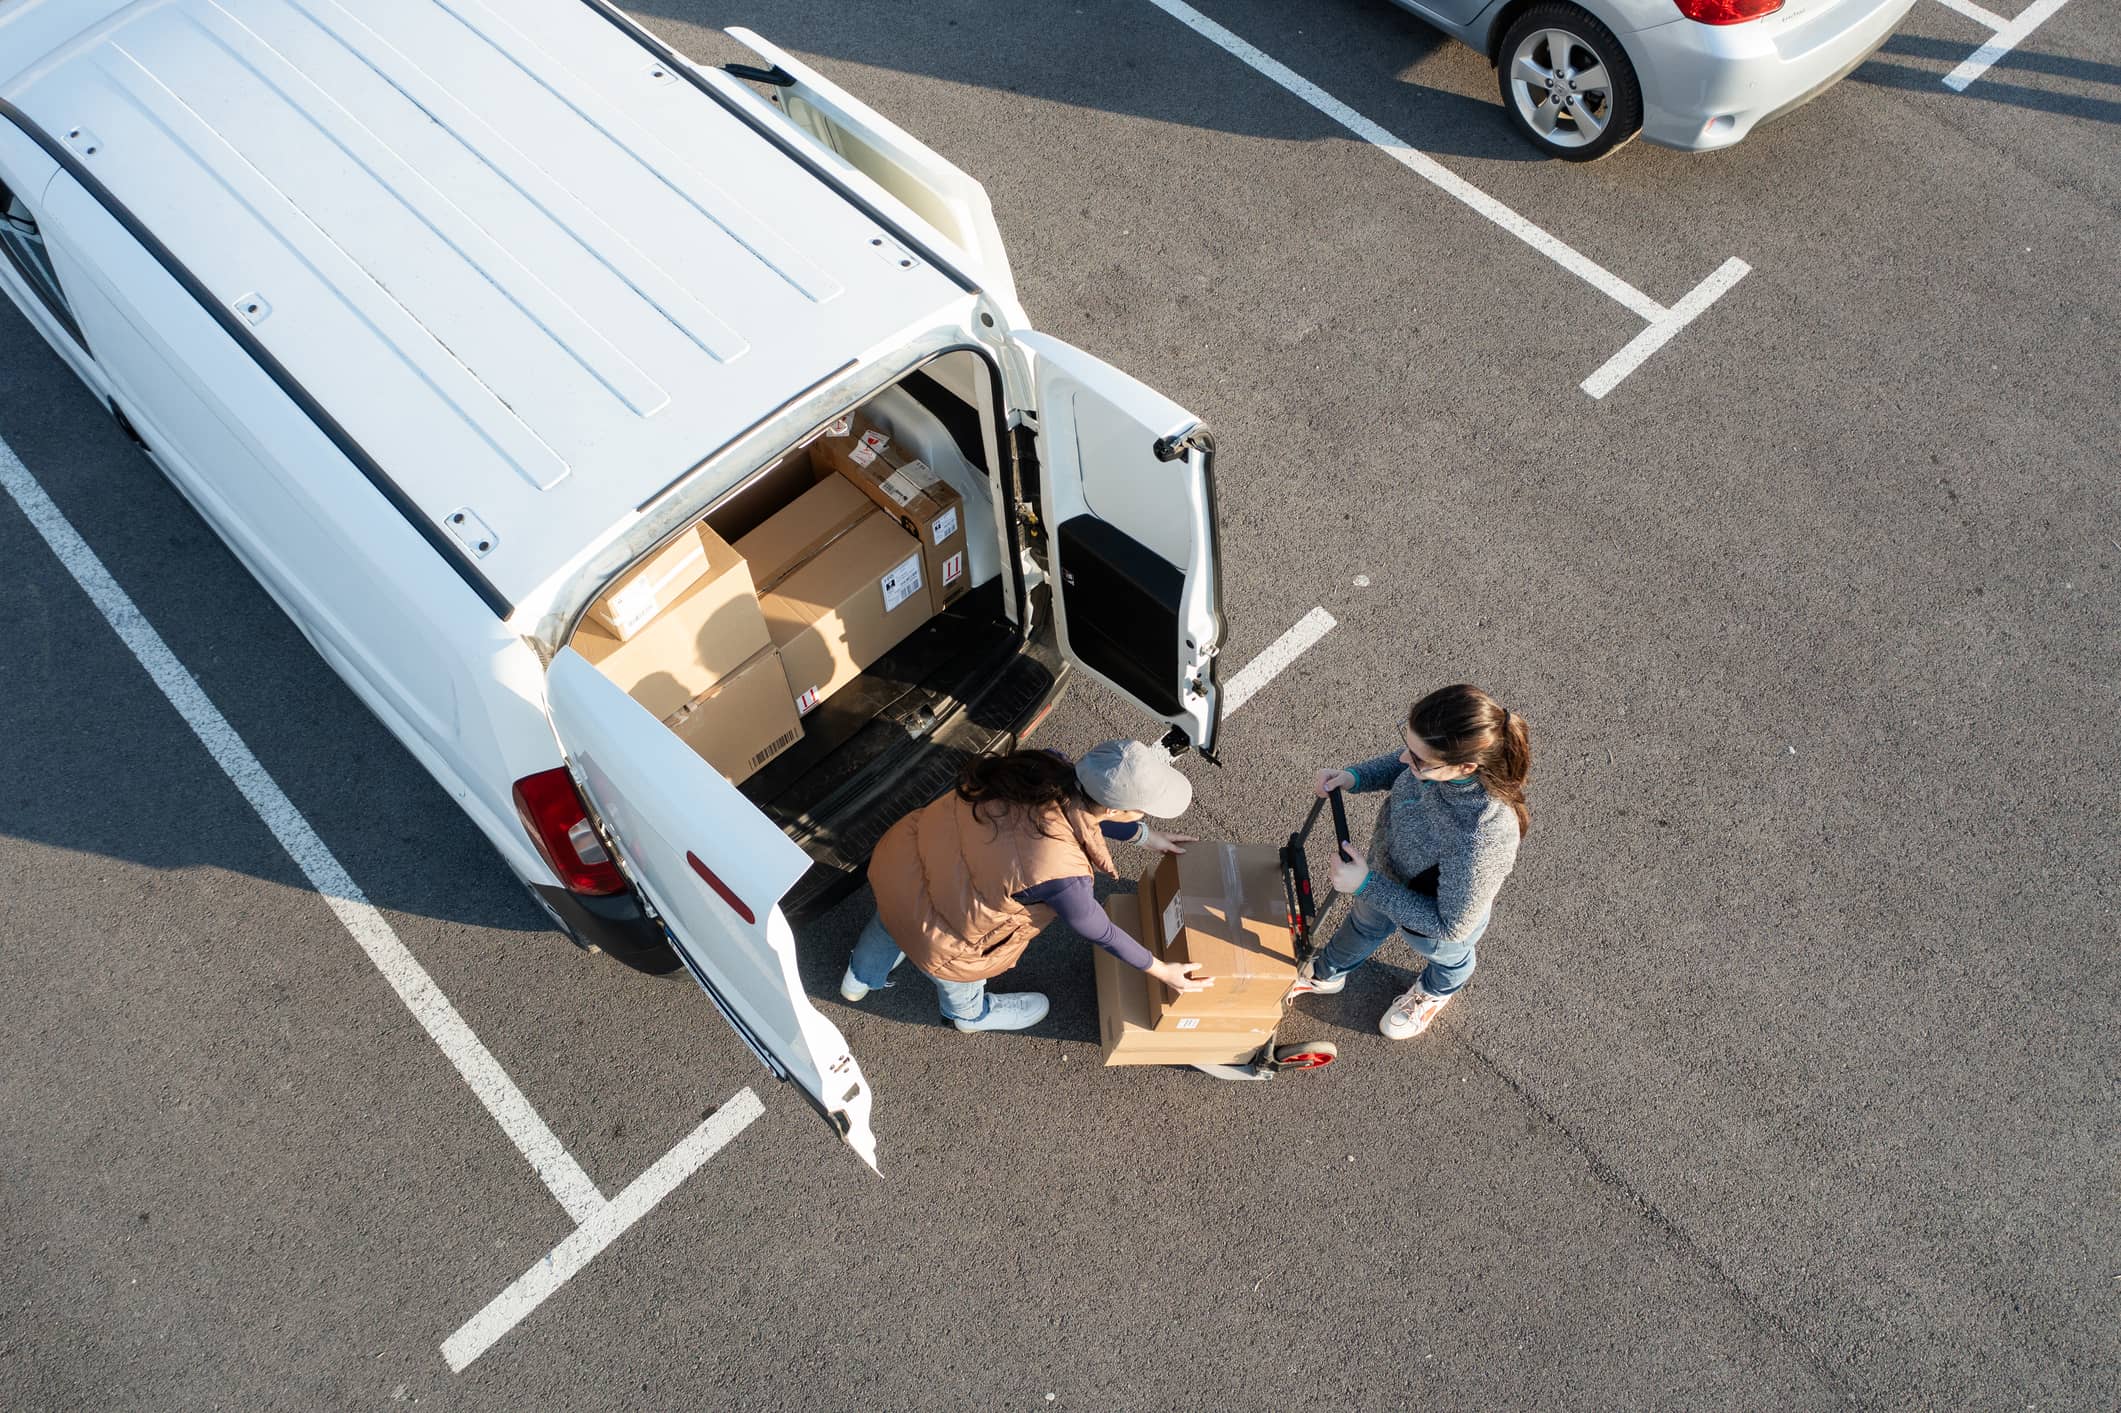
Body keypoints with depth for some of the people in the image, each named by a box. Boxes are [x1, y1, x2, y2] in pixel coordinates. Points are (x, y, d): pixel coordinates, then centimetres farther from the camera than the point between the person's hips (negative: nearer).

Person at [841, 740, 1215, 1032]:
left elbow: (1089, 810, 4)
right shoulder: (1060, 874, -37)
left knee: (890, 920, 41)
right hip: (931, 930, -5)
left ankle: (859, 978, 72)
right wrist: (1161, 970, 1)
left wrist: (1146, 836, 19)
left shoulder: (1048, 766, -20)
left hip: (899, 854, 5)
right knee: (961, 983, 33)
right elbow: (1101, 933, -16)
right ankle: (970, 1013, 68)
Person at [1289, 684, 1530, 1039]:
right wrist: (1355, 777, -21)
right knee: (1364, 923, 36)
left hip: (1435, 924, -5)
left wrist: (1368, 886, -34)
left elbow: (1451, 925, -34)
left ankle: (1435, 992, 69)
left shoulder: (1481, 840, -51)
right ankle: (1326, 974, 67)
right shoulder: (1444, 754, -33)